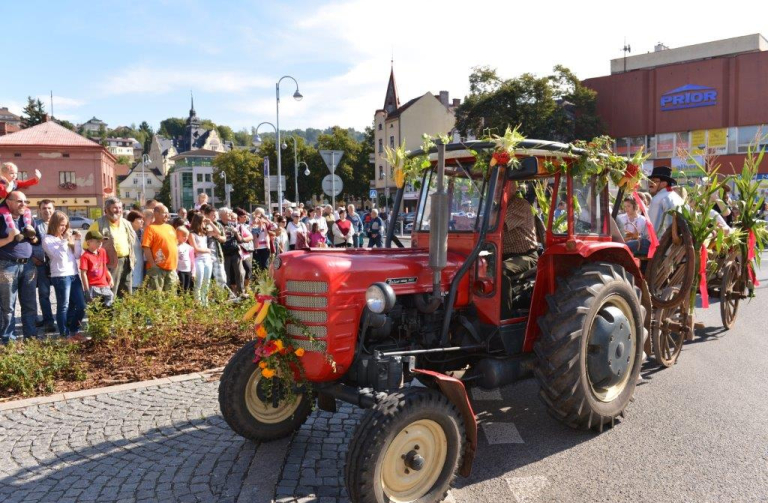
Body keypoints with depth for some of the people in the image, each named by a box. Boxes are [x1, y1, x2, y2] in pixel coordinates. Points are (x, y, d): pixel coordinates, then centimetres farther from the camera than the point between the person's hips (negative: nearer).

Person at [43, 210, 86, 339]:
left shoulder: (67, 237, 17)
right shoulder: (48, 239, -2)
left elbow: (77, 255, 11)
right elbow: (59, 256, -13)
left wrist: (77, 240, 2)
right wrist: (65, 240, -14)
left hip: (74, 275, 7)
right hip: (60, 276, -7)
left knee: (81, 306, 8)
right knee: (63, 307, 0)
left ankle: (73, 331, 23)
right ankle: (65, 335, 8)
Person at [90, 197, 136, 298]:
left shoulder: (126, 223, 15)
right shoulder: (99, 224, -5)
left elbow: (132, 241, 25)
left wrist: (132, 258, 17)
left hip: (126, 262, 6)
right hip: (110, 263, -6)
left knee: (127, 295, 12)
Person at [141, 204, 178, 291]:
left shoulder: (170, 227, 16)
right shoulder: (151, 228, -6)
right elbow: (146, 248, -13)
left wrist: (176, 263, 15)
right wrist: (153, 265, -16)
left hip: (172, 268, 7)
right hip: (157, 268, -7)